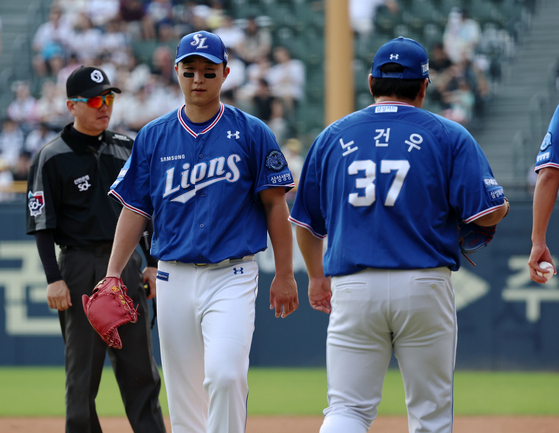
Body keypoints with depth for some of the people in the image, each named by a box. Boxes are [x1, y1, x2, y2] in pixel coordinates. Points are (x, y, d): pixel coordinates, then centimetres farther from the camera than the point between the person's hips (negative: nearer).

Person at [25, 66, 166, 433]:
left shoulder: (127, 150, 11)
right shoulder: (52, 158, -4)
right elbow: (42, 225, -6)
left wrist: (153, 264, 9)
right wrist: (54, 278, -14)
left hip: (128, 264, 5)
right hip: (80, 269, -5)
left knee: (140, 368, 5)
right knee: (83, 370, -1)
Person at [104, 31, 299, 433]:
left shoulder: (251, 133, 0)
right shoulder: (153, 136, 7)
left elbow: (275, 205, 2)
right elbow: (135, 210, 9)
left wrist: (285, 275, -2)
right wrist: (112, 274, 1)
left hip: (232, 276, -3)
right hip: (174, 276, 3)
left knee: (225, 374, -21)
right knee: (182, 391, 5)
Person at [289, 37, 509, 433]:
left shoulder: (332, 137, 10)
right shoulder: (448, 136, 2)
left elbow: (307, 222, 17)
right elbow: (488, 212, -6)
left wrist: (317, 277, 33)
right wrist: (503, 205, 18)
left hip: (353, 287, 2)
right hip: (423, 284, -2)